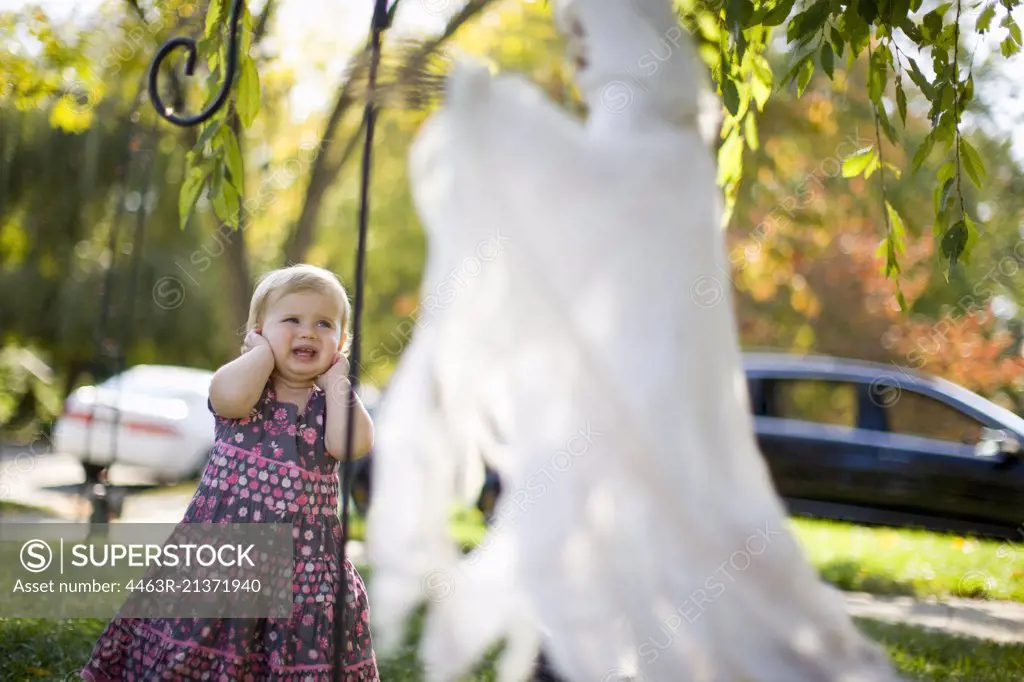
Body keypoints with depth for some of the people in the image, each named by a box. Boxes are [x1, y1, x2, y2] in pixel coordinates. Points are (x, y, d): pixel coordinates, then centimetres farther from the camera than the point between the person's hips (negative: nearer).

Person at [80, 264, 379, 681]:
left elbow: (352, 443, -15)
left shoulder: (330, 401, 7)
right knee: (195, 648, 3)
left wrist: (336, 377, -4)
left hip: (304, 555, 1)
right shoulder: (246, 383, 3)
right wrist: (266, 349, -6)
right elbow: (231, 396, -23)